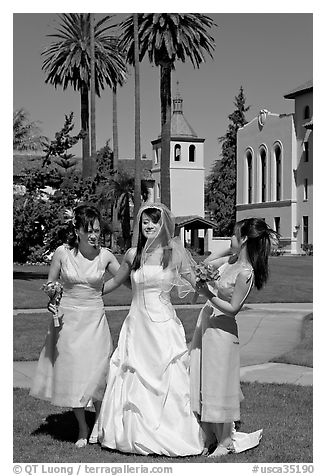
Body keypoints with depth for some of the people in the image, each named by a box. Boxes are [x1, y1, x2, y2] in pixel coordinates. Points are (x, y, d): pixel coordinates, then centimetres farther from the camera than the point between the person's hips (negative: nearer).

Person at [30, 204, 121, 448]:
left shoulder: (105, 256, -5)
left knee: (96, 374, -4)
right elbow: (50, 284, 6)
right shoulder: (62, 253, -6)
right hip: (68, 320, 1)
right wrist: (50, 302, -11)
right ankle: (82, 428, 25)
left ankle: (99, 421, 24)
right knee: (72, 374, 5)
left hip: (95, 321, 0)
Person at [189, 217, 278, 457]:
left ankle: (225, 442, 17)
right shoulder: (232, 260, 2)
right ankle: (210, 437, 25)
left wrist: (208, 295, -23)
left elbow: (232, 309, -19)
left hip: (221, 330, -9)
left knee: (219, 385, 2)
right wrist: (232, 249, 6)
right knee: (201, 383, 13)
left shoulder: (245, 273, -21)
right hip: (206, 323, 9)